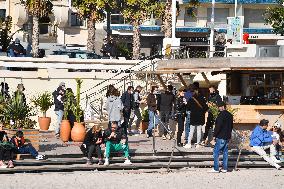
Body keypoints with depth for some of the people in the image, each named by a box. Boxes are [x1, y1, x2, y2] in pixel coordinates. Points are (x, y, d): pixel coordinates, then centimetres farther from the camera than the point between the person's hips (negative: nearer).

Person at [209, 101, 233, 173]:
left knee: (216, 152, -4)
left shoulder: (221, 115, -15)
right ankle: (225, 168, 11)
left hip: (221, 137, -9)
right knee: (225, 152, 11)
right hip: (227, 137, 9)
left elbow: (218, 126, -18)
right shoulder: (230, 115, 14)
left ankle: (216, 169, -6)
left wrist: (214, 135, -12)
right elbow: (231, 126, 20)